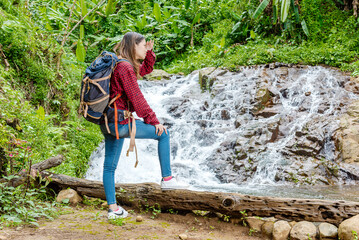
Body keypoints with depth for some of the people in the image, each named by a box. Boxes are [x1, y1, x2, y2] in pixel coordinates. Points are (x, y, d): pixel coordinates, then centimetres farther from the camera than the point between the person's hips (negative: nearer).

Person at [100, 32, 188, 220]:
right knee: (163, 133, 0)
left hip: (107, 123, 11)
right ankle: (167, 179, 5)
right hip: (119, 122, -11)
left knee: (109, 165, 11)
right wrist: (153, 121, -12)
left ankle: (113, 208, 18)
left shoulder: (119, 64, 15)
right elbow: (136, 98, -18)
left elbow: (145, 70, 31)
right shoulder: (124, 67, -16)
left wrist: (150, 52, 16)